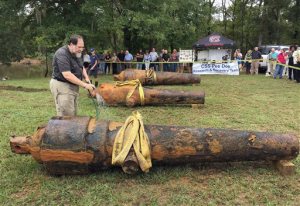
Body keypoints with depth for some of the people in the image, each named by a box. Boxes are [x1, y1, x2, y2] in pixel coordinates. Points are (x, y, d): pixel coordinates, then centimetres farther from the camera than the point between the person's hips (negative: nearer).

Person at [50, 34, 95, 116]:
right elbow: (67, 75, -28)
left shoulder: (77, 53, 7)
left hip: (73, 86, 9)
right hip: (62, 86, -9)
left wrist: (86, 78, 1)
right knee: (66, 116, -9)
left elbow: (81, 67, 21)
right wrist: (84, 85, -26)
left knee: (73, 114, 12)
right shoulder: (62, 54, -21)